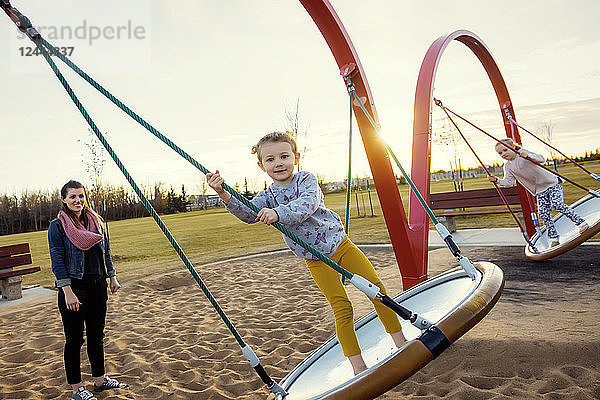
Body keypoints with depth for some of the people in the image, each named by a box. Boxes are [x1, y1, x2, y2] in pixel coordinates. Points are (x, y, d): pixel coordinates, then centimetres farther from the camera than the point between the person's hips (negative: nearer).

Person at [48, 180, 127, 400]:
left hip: (97, 286, 5)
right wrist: (68, 292, -17)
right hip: (74, 288, -5)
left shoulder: (95, 221, 8)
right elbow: (57, 260, -12)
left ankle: (100, 379, 29)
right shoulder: (57, 226, -8)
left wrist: (112, 277, 12)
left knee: (97, 334, 15)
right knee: (74, 338, 5)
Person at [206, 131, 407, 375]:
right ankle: (357, 365, 9)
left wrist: (278, 213, -44)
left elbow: (308, 204, -28)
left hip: (340, 243, 0)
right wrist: (223, 194, -32)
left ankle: (401, 341, 19)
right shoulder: (267, 197, 1)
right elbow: (248, 213, -18)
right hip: (316, 260, 0)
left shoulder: (306, 180, -7)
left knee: (376, 287, -1)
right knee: (341, 306, -5)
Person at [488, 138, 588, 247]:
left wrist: (528, 156, -47)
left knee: (557, 205, -21)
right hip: (540, 191, 6)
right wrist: (496, 180, -19)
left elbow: (541, 159, -28)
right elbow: (509, 182, -3)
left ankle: (581, 222, -3)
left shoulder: (523, 153, -15)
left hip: (552, 183, -5)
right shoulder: (508, 166, 1)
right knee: (543, 214, -3)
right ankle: (553, 239, 6)